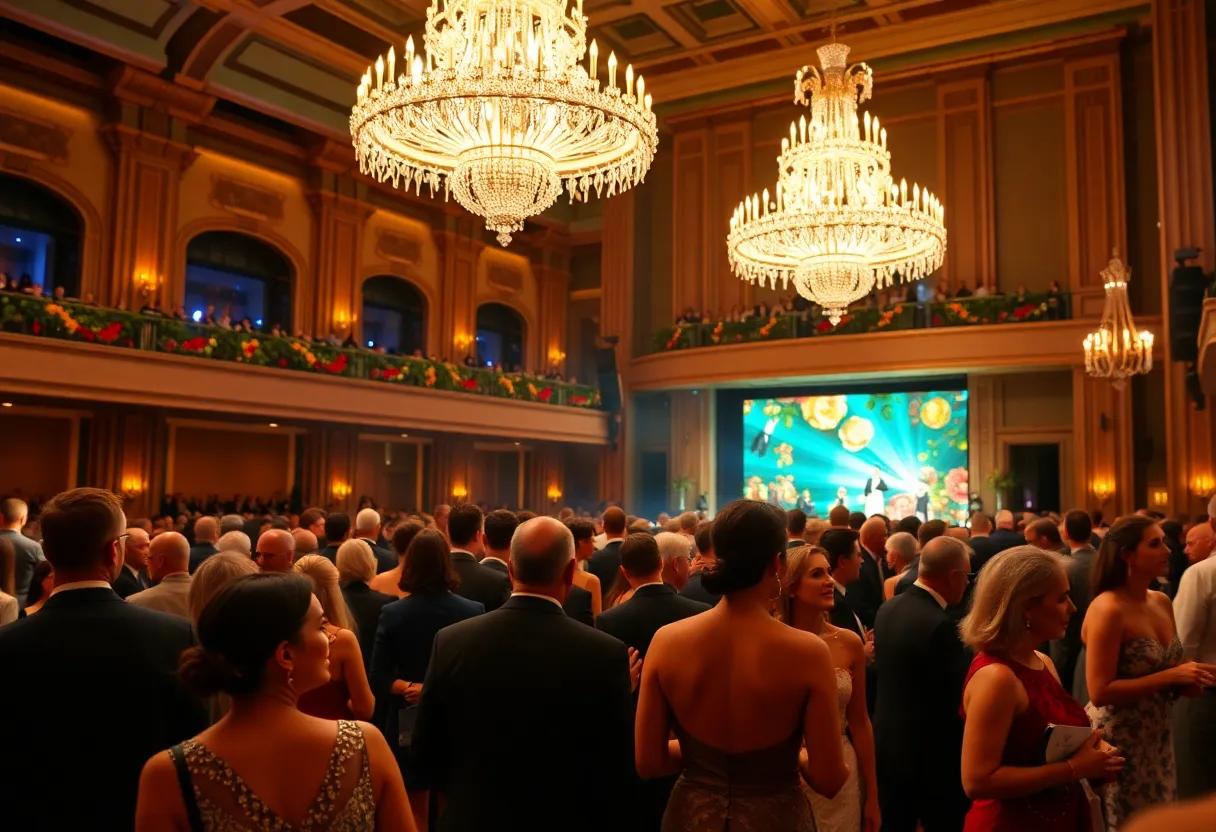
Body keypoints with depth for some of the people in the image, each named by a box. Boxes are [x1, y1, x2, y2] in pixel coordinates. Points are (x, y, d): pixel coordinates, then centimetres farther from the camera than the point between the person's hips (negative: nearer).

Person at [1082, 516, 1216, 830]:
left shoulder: (1162, 602, 3)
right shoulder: (1108, 609, -21)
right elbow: (1100, 692, -23)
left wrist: (1187, 678, -4)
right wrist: (1170, 677, -24)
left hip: (1156, 737, 8)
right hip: (1118, 741, -8)